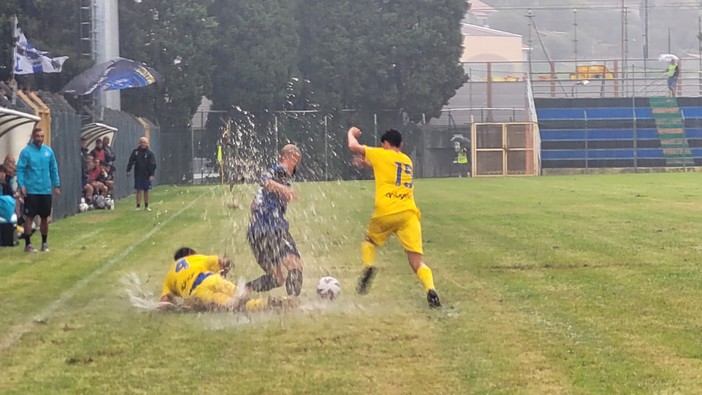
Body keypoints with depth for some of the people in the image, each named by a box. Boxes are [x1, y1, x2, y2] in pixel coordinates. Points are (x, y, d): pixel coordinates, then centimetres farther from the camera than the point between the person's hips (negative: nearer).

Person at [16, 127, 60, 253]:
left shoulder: (49, 151, 6)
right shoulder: (26, 151, -7)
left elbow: (54, 169, 11)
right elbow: (20, 169, -9)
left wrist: (56, 185, 7)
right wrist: (21, 185, -19)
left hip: (46, 190, 4)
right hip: (31, 190, -4)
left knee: (45, 217, 11)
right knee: (29, 217, -3)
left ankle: (44, 243, 22)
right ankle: (28, 244, 4)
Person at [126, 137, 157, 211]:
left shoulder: (150, 153, -3)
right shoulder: (135, 152, 1)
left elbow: (153, 165, -5)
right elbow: (131, 161, 4)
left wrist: (152, 175, -12)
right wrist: (128, 170, -3)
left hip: (146, 175, 0)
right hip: (138, 175, 0)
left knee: (146, 191, 9)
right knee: (139, 190, -2)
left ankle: (146, 206, 19)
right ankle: (138, 206, 1)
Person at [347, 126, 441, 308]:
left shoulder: (381, 155, 7)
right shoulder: (407, 161, 22)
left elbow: (353, 146, 4)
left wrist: (351, 133, 24)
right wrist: (369, 164, 42)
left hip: (385, 213, -3)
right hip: (408, 213, 3)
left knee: (369, 241, 28)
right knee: (417, 261, -4)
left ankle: (368, 266, 0)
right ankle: (430, 290, -29)